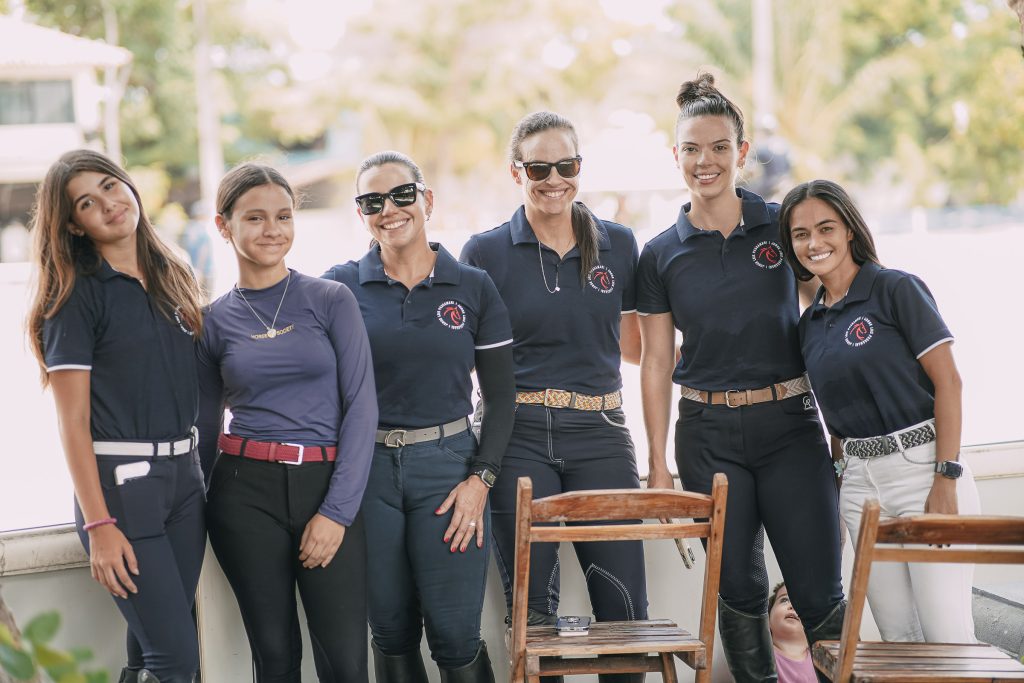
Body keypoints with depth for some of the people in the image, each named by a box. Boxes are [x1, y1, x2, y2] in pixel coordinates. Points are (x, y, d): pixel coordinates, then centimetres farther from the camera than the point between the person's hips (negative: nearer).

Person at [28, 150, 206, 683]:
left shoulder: (173, 280, 13)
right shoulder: (77, 295, -6)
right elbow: (73, 422, -10)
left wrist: (210, 472, 8)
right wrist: (99, 526, -16)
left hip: (184, 474, 6)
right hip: (119, 479, -6)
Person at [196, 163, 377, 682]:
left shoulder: (332, 301, 1)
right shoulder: (214, 321, 7)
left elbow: (361, 407, -4)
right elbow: (205, 426, 14)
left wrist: (336, 512, -10)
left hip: (328, 488, -1)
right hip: (246, 493, 1)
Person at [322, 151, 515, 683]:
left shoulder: (473, 288, 3)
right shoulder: (341, 287, 3)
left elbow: (500, 396, 5)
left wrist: (480, 480, -6)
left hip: (448, 466, -1)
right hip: (367, 470, 1)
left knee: (455, 635, -5)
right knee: (391, 633, 7)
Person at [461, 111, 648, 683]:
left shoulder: (619, 244, 8)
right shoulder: (486, 253, 2)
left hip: (600, 434, 2)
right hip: (519, 436, -1)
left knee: (623, 603, -2)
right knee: (531, 607, 1)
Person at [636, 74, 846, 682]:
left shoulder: (783, 226, 1)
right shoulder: (661, 256, 4)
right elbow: (657, 365, 8)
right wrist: (658, 465, 4)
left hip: (789, 425, -1)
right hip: (709, 435, 1)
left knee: (820, 595, -4)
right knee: (739, 591, 4)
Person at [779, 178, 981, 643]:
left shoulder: (896, 289, -6)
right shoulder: (811, 322, 12)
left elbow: (947, 382, -10)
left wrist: (946, 479, -16)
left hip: (922, 466, -6)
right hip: (860, 482, 6)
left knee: (945, 632, -10)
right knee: (897, 635, 7)